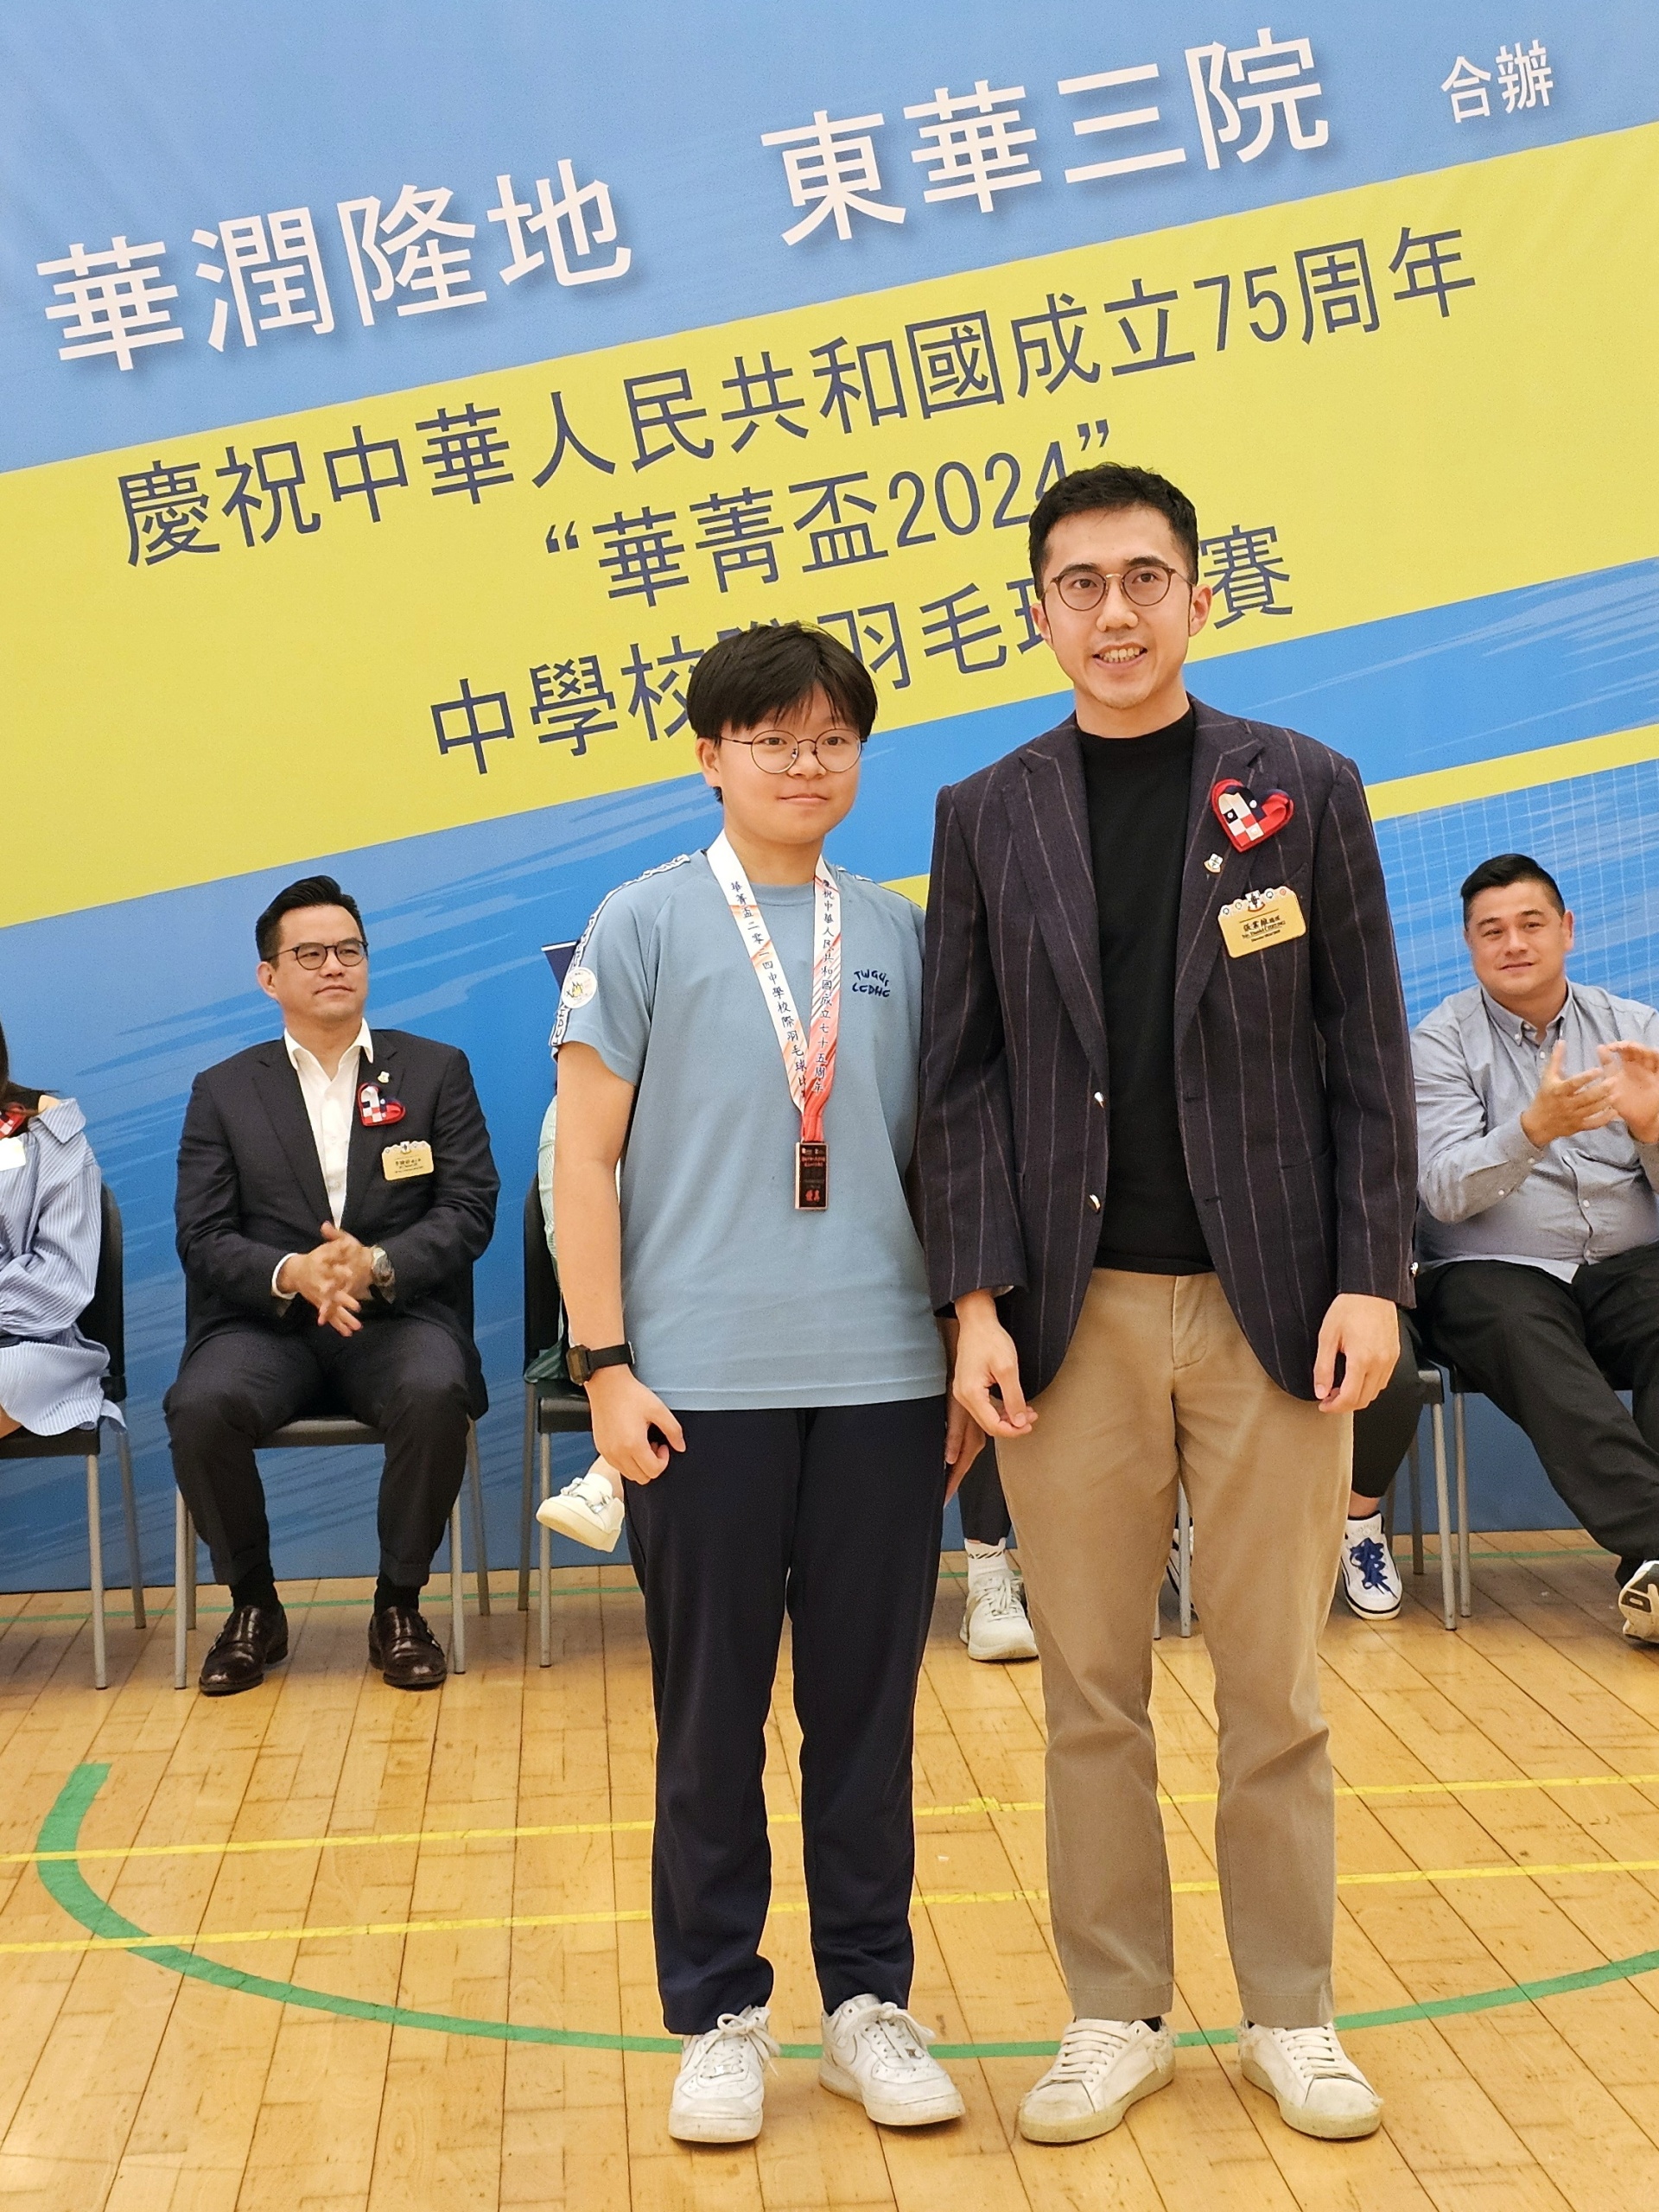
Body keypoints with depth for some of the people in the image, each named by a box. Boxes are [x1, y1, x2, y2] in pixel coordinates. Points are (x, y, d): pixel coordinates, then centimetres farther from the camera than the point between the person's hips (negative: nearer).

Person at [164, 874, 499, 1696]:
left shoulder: (436, 1070, 10)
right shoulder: (223, 1092, 11)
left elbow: (469, 1209, 0)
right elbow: (203, 1236, 2)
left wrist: (377, 1265, -20)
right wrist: (291, 1273, -20)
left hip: (398, 1317, -1)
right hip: (266, 1323, 1)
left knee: (436, 1396, -34)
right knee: (200, 1407, -31)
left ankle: (399, 1606, -10)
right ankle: (253, 1607, -5)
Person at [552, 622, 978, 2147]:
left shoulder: (900, 935, 8)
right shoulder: (646, 925, 0)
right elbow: (586, 1156, -1)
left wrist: (972, 1356, 8)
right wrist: (605, 1364, -7)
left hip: (885, 1379, 2)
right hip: (702, 1383, -2)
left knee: (869, 1703, 9)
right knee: (710, 1714, 7)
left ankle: (870, 1997, 24)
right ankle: (719, 2015, 21)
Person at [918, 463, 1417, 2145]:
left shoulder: (1305, 791, 5)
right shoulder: (987, 818, 7)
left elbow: (1366, 1055, 3)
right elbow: (962, 1079, 4)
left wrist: (1371, 1279, -5)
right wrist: (977, 1298, -5)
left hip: (1272, 1305, 0)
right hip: (1078, 1308, 1)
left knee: (1274, 1690, 7)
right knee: (1091, 1694, 7)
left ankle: (1291, 2014, 23)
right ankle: (1116, 2015, 22)